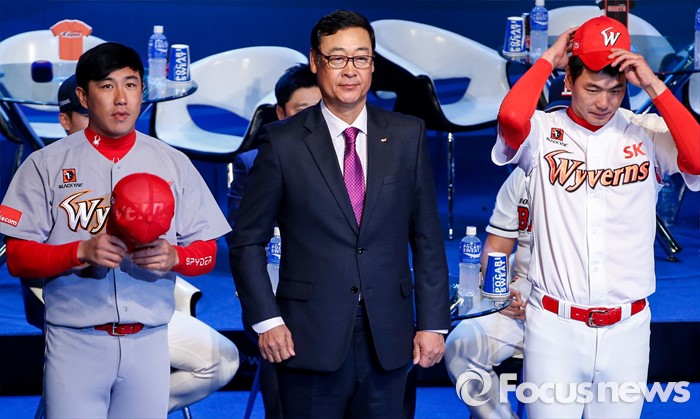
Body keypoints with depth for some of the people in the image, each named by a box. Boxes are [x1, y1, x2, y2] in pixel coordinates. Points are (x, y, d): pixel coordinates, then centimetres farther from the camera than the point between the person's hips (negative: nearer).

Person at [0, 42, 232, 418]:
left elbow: (207, 252, 8)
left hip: (148, 342, 2)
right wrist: (81, 251, -18)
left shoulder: (174, 164, 10)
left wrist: (173, 256, -14)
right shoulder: (45, 165, 3)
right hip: (75, 343, -2)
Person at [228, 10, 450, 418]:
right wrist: (266, 320, -6)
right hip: (311, 340, -2)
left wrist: (433, 323, 2)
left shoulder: (408, 136, 6)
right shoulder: (283, 143, -1)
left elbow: (427, 239, 6)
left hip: (388, 340, 2)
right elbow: (247, 242, 2)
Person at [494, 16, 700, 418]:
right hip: (554, 324, -1)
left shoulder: (648, 133, 1)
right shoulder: (544, 132, -1)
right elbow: (511, 116, -23)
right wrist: (548, 58, -8)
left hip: (627, 327, 1)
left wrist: (654, 85, -15)